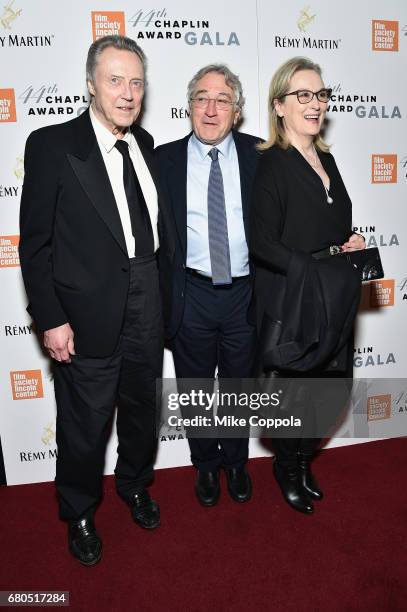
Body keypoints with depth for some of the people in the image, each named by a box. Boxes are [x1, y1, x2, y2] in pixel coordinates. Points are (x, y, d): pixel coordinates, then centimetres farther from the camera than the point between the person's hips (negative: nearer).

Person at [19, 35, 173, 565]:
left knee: (142, 407, 21)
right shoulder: (52, 145, -9)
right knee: (85, 423, 10)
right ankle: (79, 514, 38)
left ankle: (135, 483, 48)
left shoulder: (144, 144, 7)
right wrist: (51, 319, -14)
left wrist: (162, 283, 7)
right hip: (88, 312, -5)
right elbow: (35, 242, -10)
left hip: (147, 307, 6)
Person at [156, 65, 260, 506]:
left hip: (244, 293, 0)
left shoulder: (258, 155, 0)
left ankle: (236, 463, 42)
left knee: (239, 386, 17)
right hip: (191, 296, 0)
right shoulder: (165, 159, -1)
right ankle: (206, 465, 41)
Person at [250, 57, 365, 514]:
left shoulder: (326, 160, 12)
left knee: (328, 389, 15)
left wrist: (351, 244, 1)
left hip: (333, 304, 7)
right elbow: (263, 244, -18)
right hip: (291, 305, -7)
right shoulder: (271, 164, -12)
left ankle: (303, 460, 41)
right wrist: (317, 268, -22)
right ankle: (287, 470, 36)